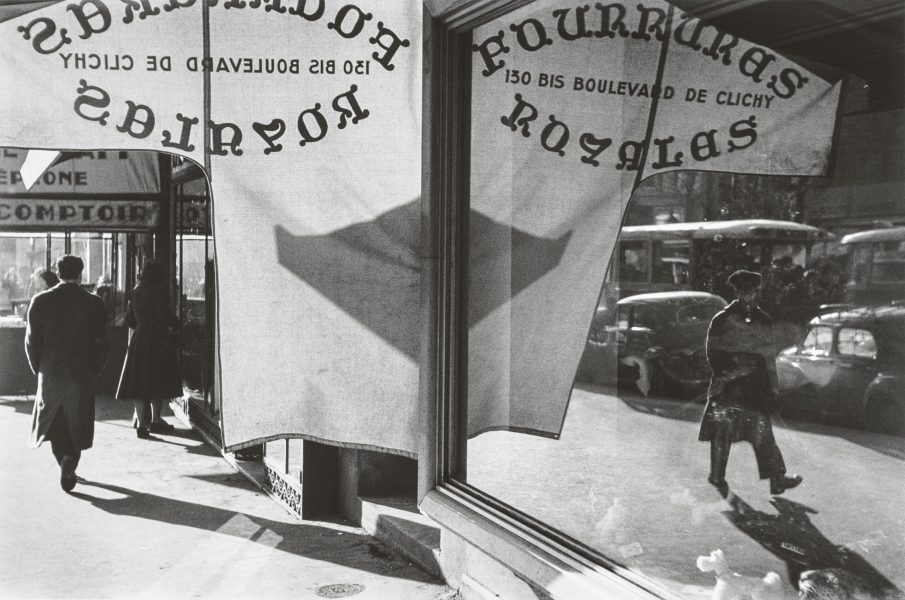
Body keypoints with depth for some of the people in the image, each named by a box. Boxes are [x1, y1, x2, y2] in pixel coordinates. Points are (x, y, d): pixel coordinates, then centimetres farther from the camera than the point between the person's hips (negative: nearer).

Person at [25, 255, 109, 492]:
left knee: (53, 422, 18)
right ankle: (71, 460, -6)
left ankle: (65, 458, 2)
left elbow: (31, 341, -2)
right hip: (82, 375, -1)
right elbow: (101, 343, -6)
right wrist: (94, 370, 7)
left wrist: (39, 370, 11)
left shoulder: (41, 301, -4)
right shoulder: (93, 303, -7)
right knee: (77, 425, 11)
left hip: (49, 374, 1)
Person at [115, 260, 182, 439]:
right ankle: (155, 421, 14)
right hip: (158, 342, -5)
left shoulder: (136, 292, 8)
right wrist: (174, 324, 3)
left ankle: (141, 423, 1)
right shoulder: (159, 292, -11)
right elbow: (165, 317, -17)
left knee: (139, 383, 5)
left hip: (138, 341, 5)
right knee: (158, 382, 7)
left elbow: (129, 319, 11)